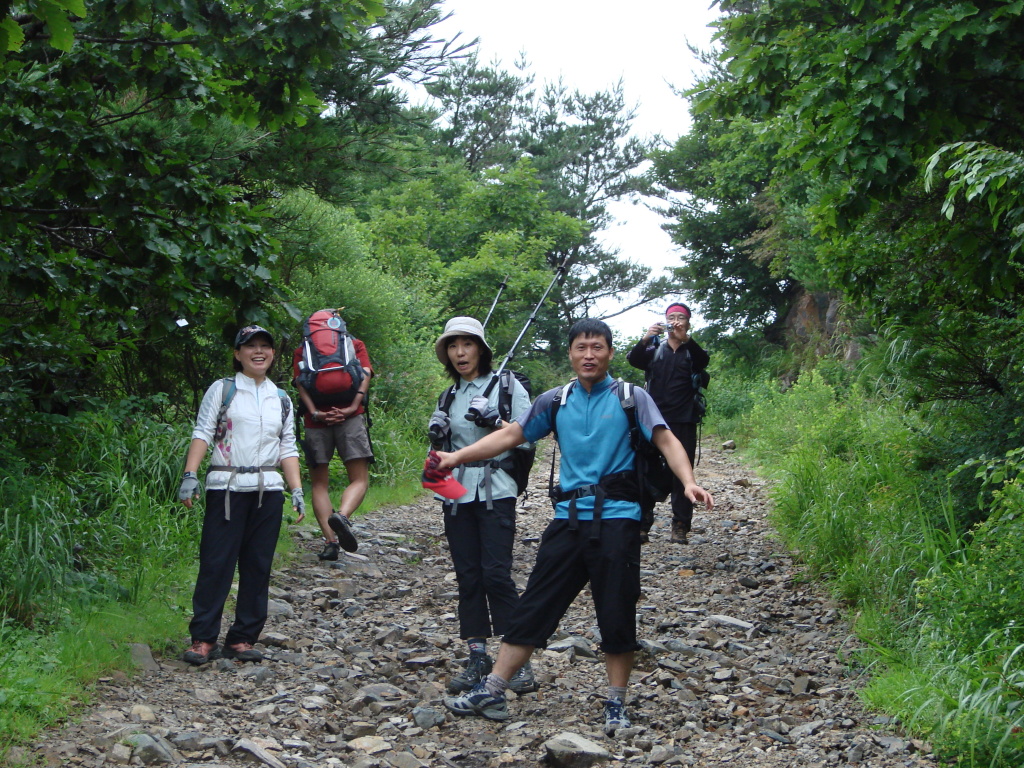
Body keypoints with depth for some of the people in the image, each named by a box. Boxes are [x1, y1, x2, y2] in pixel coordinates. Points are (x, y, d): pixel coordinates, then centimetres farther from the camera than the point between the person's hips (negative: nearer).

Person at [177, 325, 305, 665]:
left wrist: (297, 490, 5)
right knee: (216, 563, -6)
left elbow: (288, 449, 16)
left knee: (258, 566, 3)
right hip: (227, 487, -4)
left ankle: (243, 638, 10)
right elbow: (202, 434, -2)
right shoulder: (222, 390, 5)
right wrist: (190, 476, -14)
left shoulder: (281, 399, 17)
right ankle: (203, 638, -2)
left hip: (268, 490, 4)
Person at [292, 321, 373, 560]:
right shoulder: (356, 345, 18)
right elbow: (365, 374, 1)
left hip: (316, 421, 1)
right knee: (359, 480, 2)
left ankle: (330, 541, -3)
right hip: (350, 417, -1)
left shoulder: (302, 351, 19)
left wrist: (314, 412, -9)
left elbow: (300, 381, 2)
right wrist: (353, 406, -9)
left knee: (319, 484, 9)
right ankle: (342, 515, -28)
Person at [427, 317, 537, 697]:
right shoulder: (448, 396, 14)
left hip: (495, 492, -5)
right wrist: (437, 435, 0)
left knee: (496, 574, -11)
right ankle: (477, 657, 10)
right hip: (457, 493, 5)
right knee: (467, 576, 5)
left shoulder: (506, 385, -1)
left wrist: (495, 422, -20)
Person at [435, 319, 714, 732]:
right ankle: (491, 692, 8)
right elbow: (510, 435, 13)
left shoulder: (630, 397, 1)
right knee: (534, 606, 4)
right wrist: (457, 457, 6)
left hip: (616, 517, -3)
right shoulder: (556, 401, 12)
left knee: (616, 614, 1)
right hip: (569, 517, 3)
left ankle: (616, 704, 15)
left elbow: (666, 441, -9)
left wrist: (688, 482, -26)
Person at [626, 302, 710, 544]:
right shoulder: (653, 351, 14)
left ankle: (681, 526, -1)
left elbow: (704, 360, -13)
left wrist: (686, 339, -32)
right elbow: (633, 359, -6)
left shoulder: (692, 352, 10)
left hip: (684, 423, -1)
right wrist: (645, 340, -27)